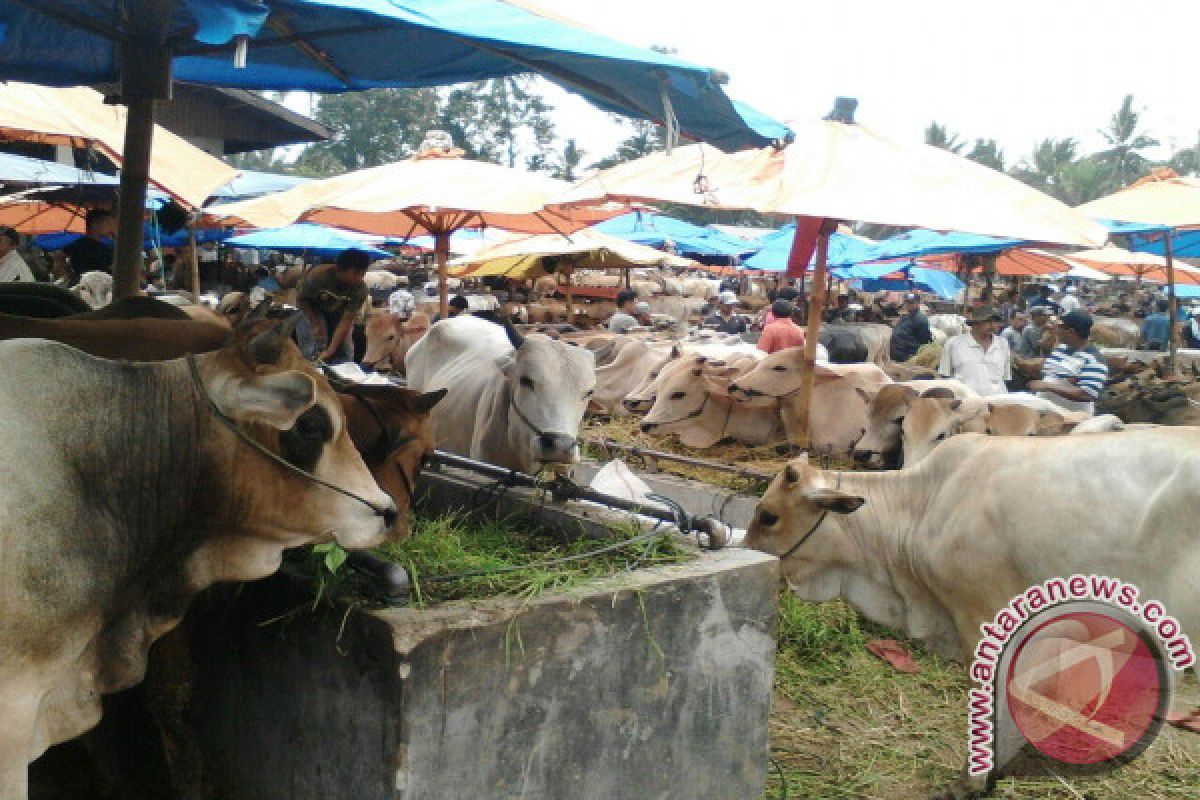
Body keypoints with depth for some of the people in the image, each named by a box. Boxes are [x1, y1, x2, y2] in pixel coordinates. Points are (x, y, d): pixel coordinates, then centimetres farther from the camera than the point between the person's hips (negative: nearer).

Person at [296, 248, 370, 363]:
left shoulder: (360, 289, -28)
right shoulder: (319, 275, -32)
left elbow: (347, 320, -27)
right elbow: (301, 299, -14)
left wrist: (330, 351, -32)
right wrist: (316, 324, -22)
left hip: (339, 314, 2)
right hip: (312, 311, -2)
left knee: (344, 356, -6)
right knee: (314, 354, -14)